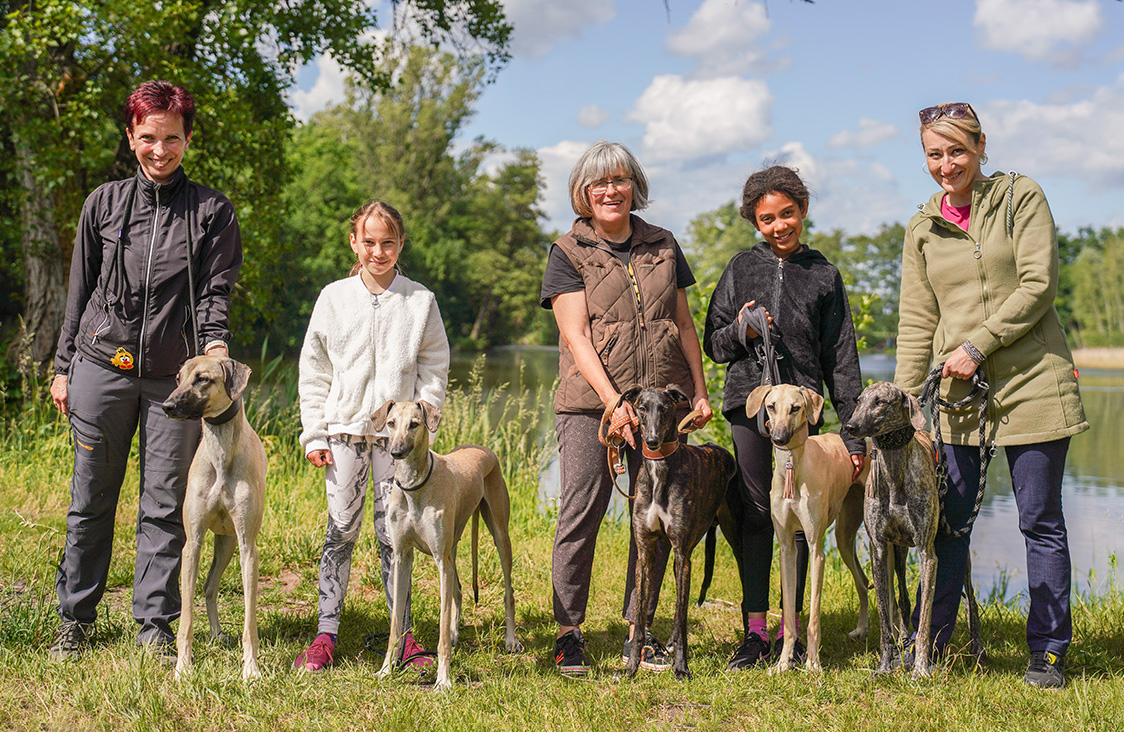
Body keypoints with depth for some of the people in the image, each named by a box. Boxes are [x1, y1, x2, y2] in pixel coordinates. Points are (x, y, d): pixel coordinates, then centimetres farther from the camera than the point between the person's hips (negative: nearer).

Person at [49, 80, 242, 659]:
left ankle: (155, 625, 13)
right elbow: (79, 290, 13)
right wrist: (63, 367, 11)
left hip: (175, 376, -1)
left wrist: (214, 346, -18)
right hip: (102, 366, 1)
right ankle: (75, 617, 21)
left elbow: (215, 292, 0)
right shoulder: (105, 203, 9)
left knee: (165, 505, 2)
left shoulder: (212, 211, 4)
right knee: (90, 500, 7)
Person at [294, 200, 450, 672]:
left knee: (393, 534, 3)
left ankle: (403, 635, 11)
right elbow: (313, 371, 7)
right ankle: (326, 636, 5)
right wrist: (314, 433, 2)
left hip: (398, 432, 0)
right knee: (340, 531, 1)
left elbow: (434, 370, 6)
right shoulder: (334, 298, 5)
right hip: (344, 429, 0)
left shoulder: (421, 302, 3)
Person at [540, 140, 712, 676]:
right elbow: (576, 335, -7)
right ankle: (568, 632, 6)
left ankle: (640, 633, 14)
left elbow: (683, 325, 17)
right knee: (581, 514, -5)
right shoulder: (568, 253, 2)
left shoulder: (662, 245, 15)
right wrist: (613, 401, -17)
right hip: (591, 402, -3)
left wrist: (699, 390, 9)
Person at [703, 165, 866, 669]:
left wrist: (854, 433, 4)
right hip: (749, 403, 0)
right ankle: (754, 631, 6)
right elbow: (713, 343, 12)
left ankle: (789, 632, 11)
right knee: (755, 515, 1)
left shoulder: (823, 275, 9)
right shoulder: (742, 269, 10)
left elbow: (842, 358, 9)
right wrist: (740, 331, -11)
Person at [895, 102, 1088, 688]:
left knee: (1041, 522, 2)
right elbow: (916, 323, 11)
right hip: (955, 392, 3)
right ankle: (929, 645, 14)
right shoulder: (921, 229, 12)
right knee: (950, 520, 4)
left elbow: (1037, 286, -8)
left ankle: (1047, 652, 11)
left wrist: (978, 345, -13)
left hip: (1031, 383, -3)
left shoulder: (1021, 198, 1)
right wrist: (903, 400, 3)